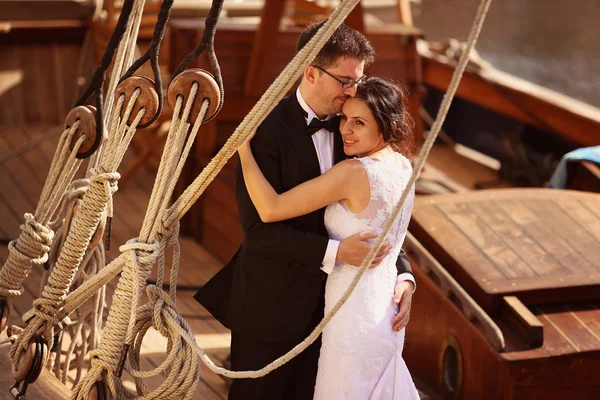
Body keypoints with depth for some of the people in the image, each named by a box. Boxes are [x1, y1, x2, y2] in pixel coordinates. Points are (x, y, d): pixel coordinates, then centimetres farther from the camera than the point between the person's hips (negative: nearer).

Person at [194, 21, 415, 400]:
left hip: (324, 307, 5)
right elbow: (260, 229, -22)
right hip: (269, 310, -5)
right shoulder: (266, 130, -16)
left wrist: (403, 274, -10)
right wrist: (335, 252, -29)